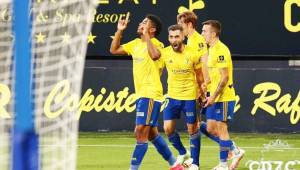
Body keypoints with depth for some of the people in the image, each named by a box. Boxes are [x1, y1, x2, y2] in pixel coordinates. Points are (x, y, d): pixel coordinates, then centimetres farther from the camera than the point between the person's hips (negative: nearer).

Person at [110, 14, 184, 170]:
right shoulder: (136, 44, 14)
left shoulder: (156, 44, -10)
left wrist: (146, 35, -26)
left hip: (150, 95, -9)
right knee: (151, 134, 14)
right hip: (141, 95, 9)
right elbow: (114, 50, 18)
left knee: (141, 132, -12)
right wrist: (119, 31, 9)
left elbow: (155, 55, -34)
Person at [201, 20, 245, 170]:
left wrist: (214, 97, -21)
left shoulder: (221, 50, -17)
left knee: (221, 128, -3)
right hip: (214, 97, 9)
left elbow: (224, 77, -21)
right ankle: (236, 152, 22)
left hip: (224, 97, -9)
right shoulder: (211, 49, 13)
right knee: (211, 129, 10)